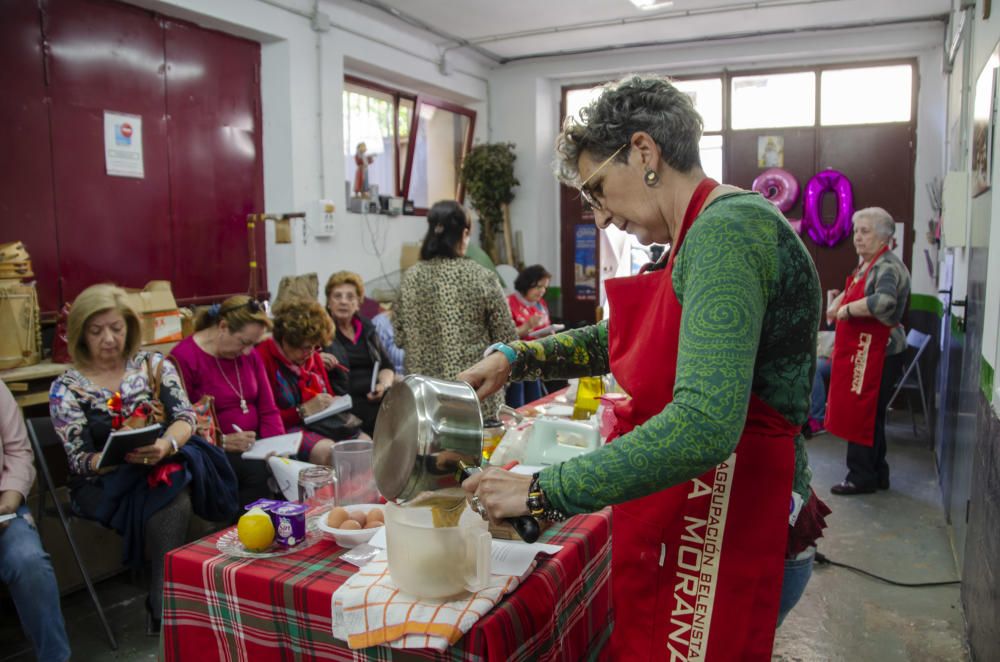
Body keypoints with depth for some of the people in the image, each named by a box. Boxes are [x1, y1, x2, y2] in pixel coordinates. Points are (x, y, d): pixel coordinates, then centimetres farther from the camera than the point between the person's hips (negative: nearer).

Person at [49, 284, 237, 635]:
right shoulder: (66, 389, 0)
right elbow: (80, 461, -6)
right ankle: (164, 609, -21)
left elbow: (186, 417, -6)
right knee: (173, 497, -31)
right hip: (105, 483, -2)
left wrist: (165, 446, -30)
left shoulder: (154, 364, 5)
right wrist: (124, 454, -28)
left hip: (169, 460, 2)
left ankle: (161, 608, -23)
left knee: (171, 484, -34)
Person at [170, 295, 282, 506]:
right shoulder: (184, 358, -9)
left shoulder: (249, 354, 11)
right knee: (258, 471, -32)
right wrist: (223, 442, -21)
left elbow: (268, 410, 10)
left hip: (252, 446, 6)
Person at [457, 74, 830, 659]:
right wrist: (514, 358, 10)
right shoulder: (705, 235, 10)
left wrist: (541, 492, -25)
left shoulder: (726, 230, -21)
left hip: (729, 543, -9)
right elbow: (621, 339, 22)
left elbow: (701, 427, -32)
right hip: (695, 533, 9)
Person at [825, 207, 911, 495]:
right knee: (869, 416, 16)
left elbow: (884, 301, -33)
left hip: (877, 353, -10)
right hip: (860, 352, 10)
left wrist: (847, 309, -22)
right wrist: (837, 301, 11)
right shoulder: (866, 264, 15)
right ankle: (877, 474, 28)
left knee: (862, 415, -4)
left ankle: (862, 477, 6)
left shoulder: (887, 266, -15)